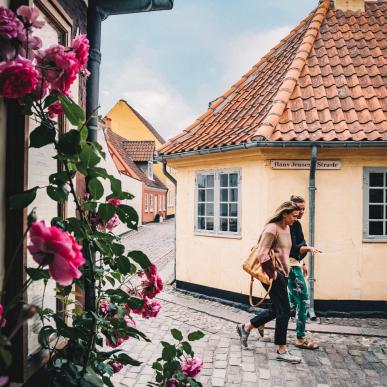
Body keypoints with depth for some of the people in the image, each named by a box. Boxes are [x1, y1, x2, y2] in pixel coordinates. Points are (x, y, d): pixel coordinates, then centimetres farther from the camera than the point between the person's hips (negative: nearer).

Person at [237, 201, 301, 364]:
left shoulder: (287, 228, 11)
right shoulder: (272, 229, -18)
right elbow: (262, 254, -23)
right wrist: (272, 273, -17)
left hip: (282, 274, 10)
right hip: (273, 275, -10)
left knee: (276, 310, 16)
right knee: (284, 311, -3)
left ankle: (246, 327, 29)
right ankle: (282, 351, 10)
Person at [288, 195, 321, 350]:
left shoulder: (296, 224, 14)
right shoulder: (290, 225, -17)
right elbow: (292, 249, -23)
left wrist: (303, 264, 23)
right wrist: (308, 248, -36)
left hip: (295, 265, 11)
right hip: (292, 267, -11)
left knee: (293, 302, 17)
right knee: (303, 301, -5)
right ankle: (301, 338, 5)